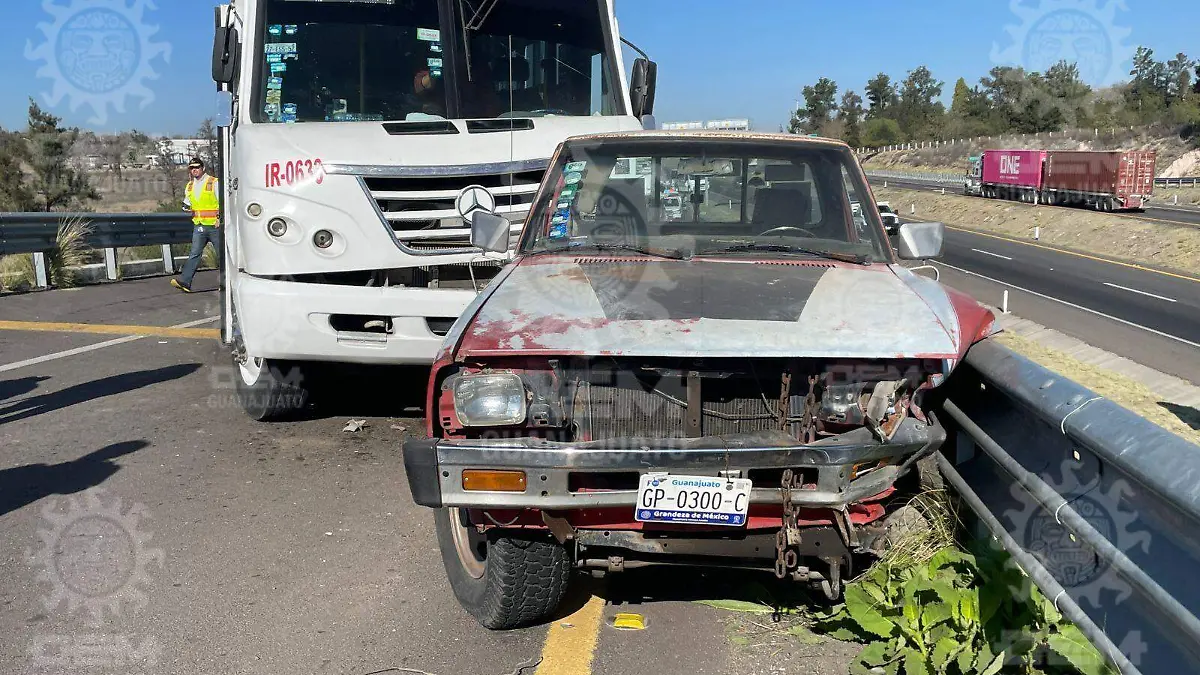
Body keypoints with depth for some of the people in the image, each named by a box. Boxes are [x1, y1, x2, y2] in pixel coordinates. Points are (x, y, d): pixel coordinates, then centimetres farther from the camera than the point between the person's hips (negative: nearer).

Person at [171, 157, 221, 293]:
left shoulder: (214, 183, -6)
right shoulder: (190, 186, 13)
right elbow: (186, 202, 27)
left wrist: (220, 217, -15)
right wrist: (187, 207, 5)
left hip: (214, 225, -5)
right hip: (199, 226, 5)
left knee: (222, 253, 4)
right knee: (195, 254, -3)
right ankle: (184, 281, -10)